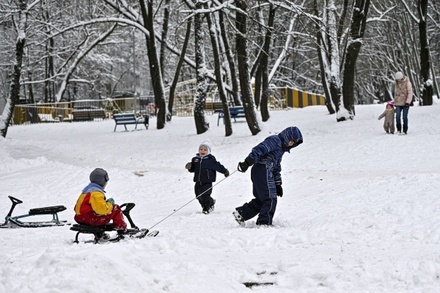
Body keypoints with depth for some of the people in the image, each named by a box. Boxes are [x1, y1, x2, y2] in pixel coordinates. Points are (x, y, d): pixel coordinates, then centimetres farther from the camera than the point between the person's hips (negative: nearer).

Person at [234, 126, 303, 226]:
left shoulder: (281, 148, 26)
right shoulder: (275, 140, -5)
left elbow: (276, 168, 30)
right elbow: (259, 149, -18)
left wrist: (278, 184, 26)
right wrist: (247, 163, -28)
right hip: (263, 170, -10)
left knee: (261, 199, 12)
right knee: (271, 199, -5)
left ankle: (241, 213, 13)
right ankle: (264, 222, -2)